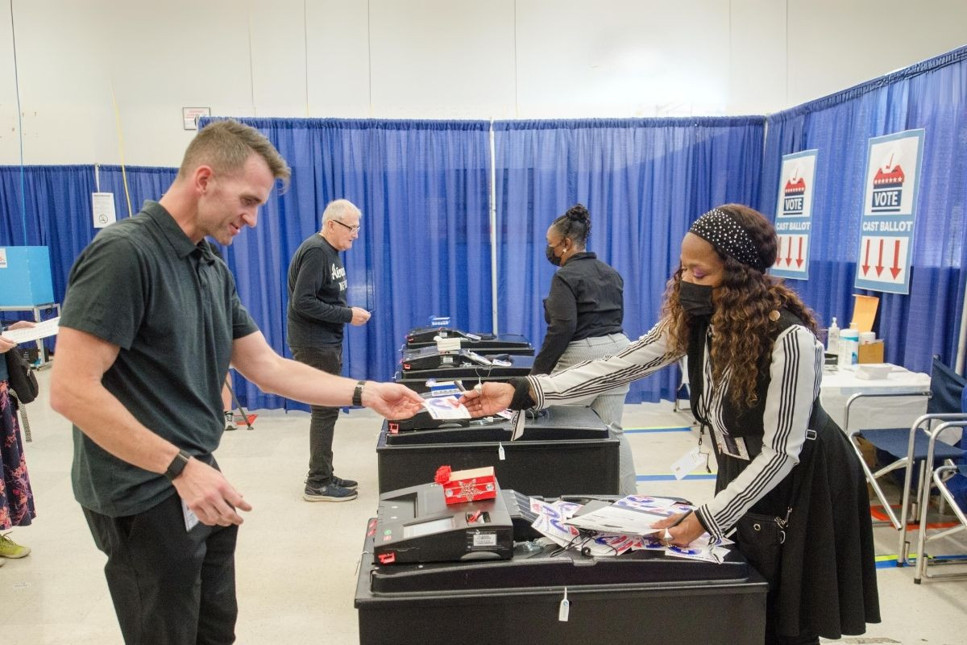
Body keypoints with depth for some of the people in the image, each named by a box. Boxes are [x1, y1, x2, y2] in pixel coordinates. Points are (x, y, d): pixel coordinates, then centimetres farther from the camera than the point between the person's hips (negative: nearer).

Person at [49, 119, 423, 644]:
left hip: (198, 487, 8)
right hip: (146, 499, -8)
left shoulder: (212, 270, 7)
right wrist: (180, 466, -28)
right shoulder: (124, 253, -19)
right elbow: (72, 390, -24)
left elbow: (269, 369, 7)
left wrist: (365, 393, -1)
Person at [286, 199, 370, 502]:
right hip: (314, 345, -10)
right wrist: (347, 315, -19)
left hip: (326, 343, 10)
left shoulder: (329, 251, 13)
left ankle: (324, 476, 24)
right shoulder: (315, 252, -17)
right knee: (325, 411, -4)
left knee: (327, 410, 14)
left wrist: (349, 313, 2)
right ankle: (318, 484, 7)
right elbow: (302, 303, -23)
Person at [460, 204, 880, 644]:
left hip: (803, 483, -5)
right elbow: (616, 368, -16)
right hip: (745, 475, 6)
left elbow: (781, 452, -26)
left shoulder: (789, 339, -31)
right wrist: (521, 391, -23)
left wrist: (707, 517, -29)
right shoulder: (694, 320, -13)